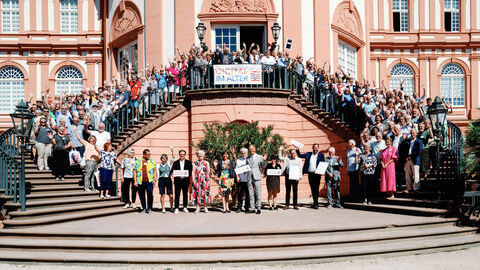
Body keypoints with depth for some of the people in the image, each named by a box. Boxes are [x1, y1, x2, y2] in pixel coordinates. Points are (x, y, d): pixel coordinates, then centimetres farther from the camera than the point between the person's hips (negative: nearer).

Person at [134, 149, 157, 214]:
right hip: (140, 182, 1)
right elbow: (134, 171, 6)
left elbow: (155, 171, 10)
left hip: (149, 181, -1)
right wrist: (135, 181, -1)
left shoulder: (151, 161, 10)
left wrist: (155, 179, -1)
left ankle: (149, 208, 2)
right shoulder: (138, 161, 8)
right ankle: (144, 208, 18)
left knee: (150, 194, -12)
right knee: (141, 196, 5)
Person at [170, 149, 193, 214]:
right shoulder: (175, 162, 11)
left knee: (185, 194, 7)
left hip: (185, 180, 1)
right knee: (177, 194, -5)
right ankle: (176, 208, -3)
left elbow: (190, 171, 2)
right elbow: (172, 170, 5)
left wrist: (188, 175, -18)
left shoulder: (188, 162, 9)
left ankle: (185, 207, 17)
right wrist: (171, 173, -17)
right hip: (177, 180, 0)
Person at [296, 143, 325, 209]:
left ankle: (316, 203, -4)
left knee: (316, 189, -6)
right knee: (312, 189, 6)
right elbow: (300, 155, 17)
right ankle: (315, 203, 14)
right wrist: (297, 149, 5)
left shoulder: (321, 155, 5)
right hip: (310, 174, 3)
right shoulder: (308, 154, 13)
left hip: (317, 174, -3)